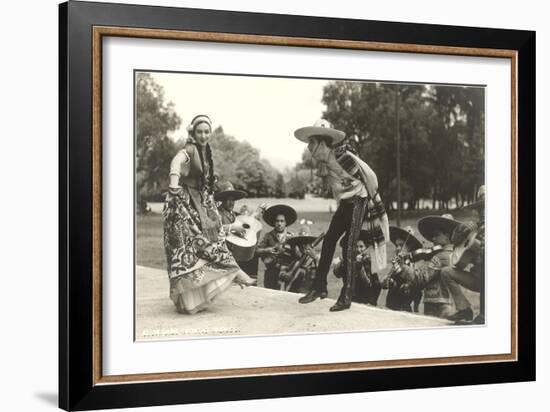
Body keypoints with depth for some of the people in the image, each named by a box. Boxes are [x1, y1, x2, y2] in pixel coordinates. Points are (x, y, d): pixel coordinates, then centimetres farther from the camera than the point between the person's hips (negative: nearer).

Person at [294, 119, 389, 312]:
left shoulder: (342, 157, -21)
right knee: (328, 241, 3)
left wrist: (372, 200, -4)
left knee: (348, 247, -12)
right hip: (344, 203, 8)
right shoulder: (322, 162, 4)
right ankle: (319, 287, 10)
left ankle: (346, 297, -9)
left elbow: (370, 177, -13)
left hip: (358, 201, -8)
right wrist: (342, 202, 20)